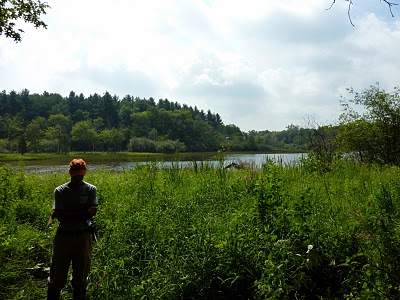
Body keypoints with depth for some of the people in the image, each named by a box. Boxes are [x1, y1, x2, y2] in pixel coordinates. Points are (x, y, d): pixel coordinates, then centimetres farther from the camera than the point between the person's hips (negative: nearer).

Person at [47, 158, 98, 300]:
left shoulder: (91, 189, -1)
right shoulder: (60, 191, -2)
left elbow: (92, 212, -13)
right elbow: (60, 216, -11)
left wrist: (68, 215, -12)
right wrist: (82, 214, -14)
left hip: (83, 236, 0)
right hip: (63, 236, 0)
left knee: (81, 274, 12)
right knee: (58, 274, 7)